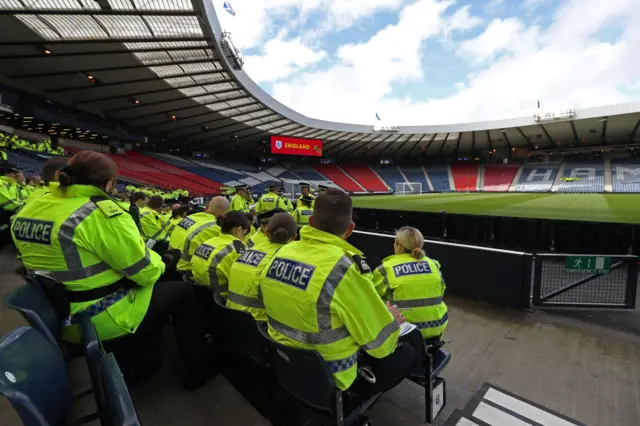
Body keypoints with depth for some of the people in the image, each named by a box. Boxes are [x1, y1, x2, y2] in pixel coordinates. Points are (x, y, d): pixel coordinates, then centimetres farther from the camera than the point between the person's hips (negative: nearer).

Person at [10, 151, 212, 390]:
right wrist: (158, 263, 1)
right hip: (100, 320, -9)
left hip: (58, 315, 9)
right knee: (183, 292, 7)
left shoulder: (30, 209, 0)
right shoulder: (101, 212, -26)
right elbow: (146, 272, -22)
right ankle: (197, 372, 19)